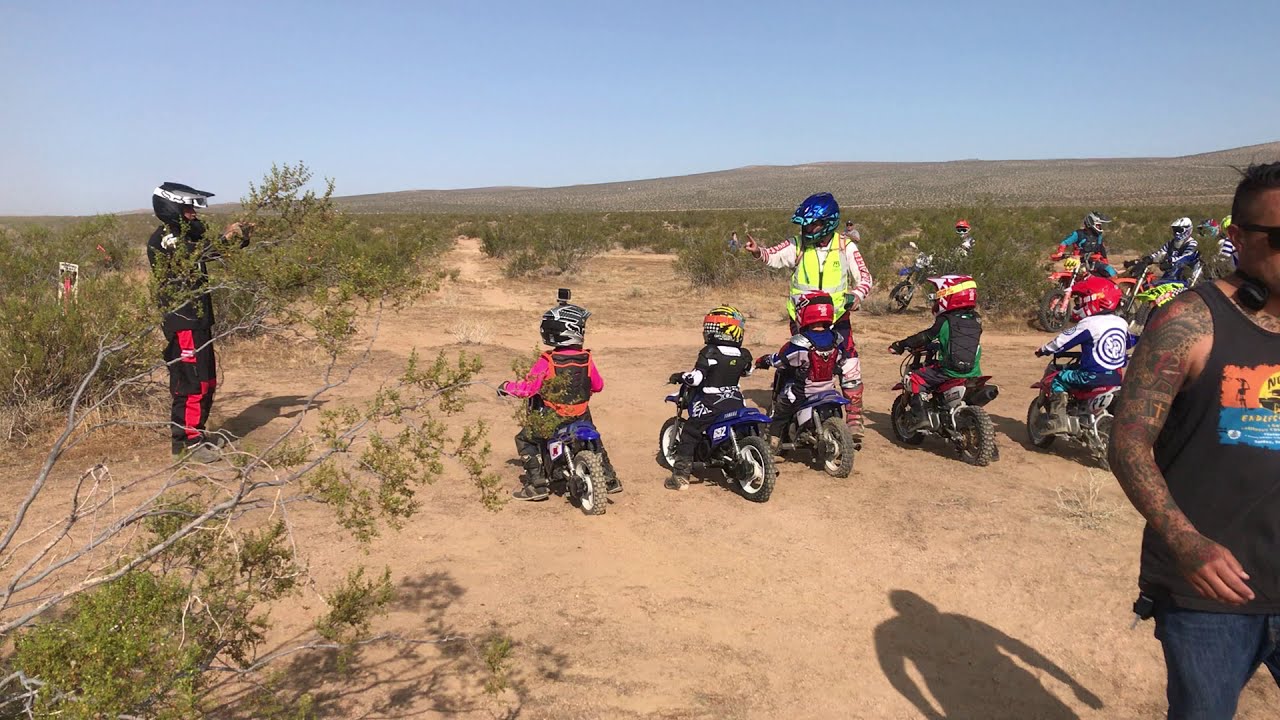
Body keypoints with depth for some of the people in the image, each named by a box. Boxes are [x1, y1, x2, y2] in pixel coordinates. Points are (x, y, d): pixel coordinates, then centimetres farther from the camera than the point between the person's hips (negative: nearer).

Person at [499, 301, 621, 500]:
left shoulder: (547, 362, -18)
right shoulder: (586, 359, -6)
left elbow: (527, 388, -16)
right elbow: (598, 385, 7)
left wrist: (507, 386, 3)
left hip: (553, 419, -4)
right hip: (582, 417, 4)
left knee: (524, 439, 14)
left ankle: (537, 483, 6)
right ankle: (609, 479, 33)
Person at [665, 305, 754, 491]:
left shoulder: (710, 353, -15)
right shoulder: (744, 355, 1)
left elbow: (695, 378, -20)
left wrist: (680, 376, -2)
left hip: (710, 405, -5)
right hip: (736, 403, 5)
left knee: (689, 435, 2)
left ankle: (681, 474, -3)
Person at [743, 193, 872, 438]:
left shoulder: (845, 246, 0)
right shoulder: (798, 245, 1)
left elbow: (864, 276, 1)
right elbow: (774, 255, -8)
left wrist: (857, 295, -19)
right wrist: (758, 251, -30)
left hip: (837, 317, 0)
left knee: (850, 367, -7)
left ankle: (854, 419, 3)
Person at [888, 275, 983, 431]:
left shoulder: (945, 321, -7)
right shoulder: (976, 320, 11)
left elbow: (924, 337, -4)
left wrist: (900, 345, 7)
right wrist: (934, 345, 36)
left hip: (949, 373, -6)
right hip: (973, 374, 6)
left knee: (916, 379, 5)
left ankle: (919, 416, -6)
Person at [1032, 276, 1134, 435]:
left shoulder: (1088, 324, -12)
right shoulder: (1122, 323, 8)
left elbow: (1062, 341, -6)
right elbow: (1130, 343, 26)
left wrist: (1043, 350, 9)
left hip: (1094, 377, -7)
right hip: (1117, 377, 7)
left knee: (1059, 379, 4)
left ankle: (1056, 418, -9)